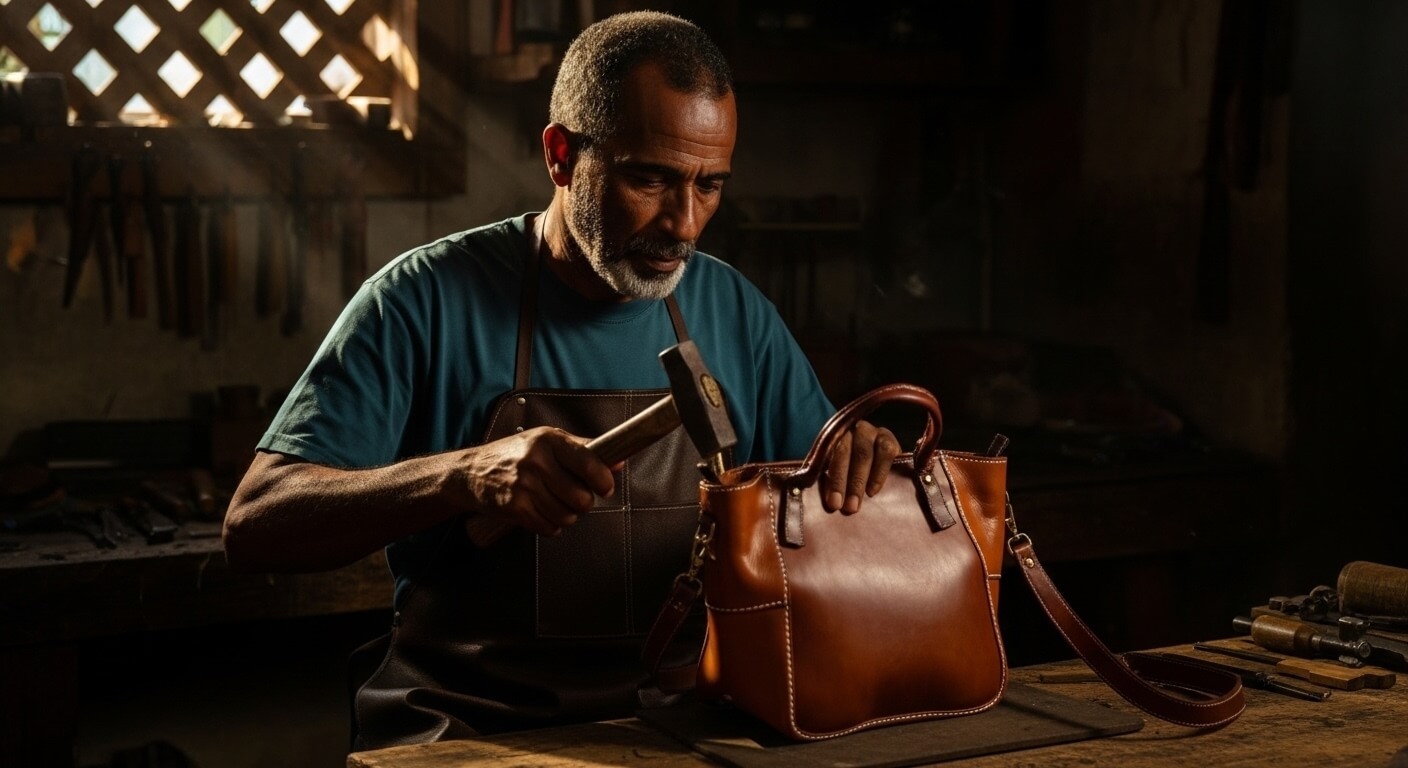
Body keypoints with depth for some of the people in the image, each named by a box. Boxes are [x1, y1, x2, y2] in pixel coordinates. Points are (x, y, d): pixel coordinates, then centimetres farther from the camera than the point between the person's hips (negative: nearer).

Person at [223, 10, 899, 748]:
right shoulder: (427, 299, -5)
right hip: (467, 734, -4)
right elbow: (254, 524, -10)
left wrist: (853, 458, -8)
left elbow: (819, 488, 16)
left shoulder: (734, 309, 8)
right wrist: (465, 475, -26)